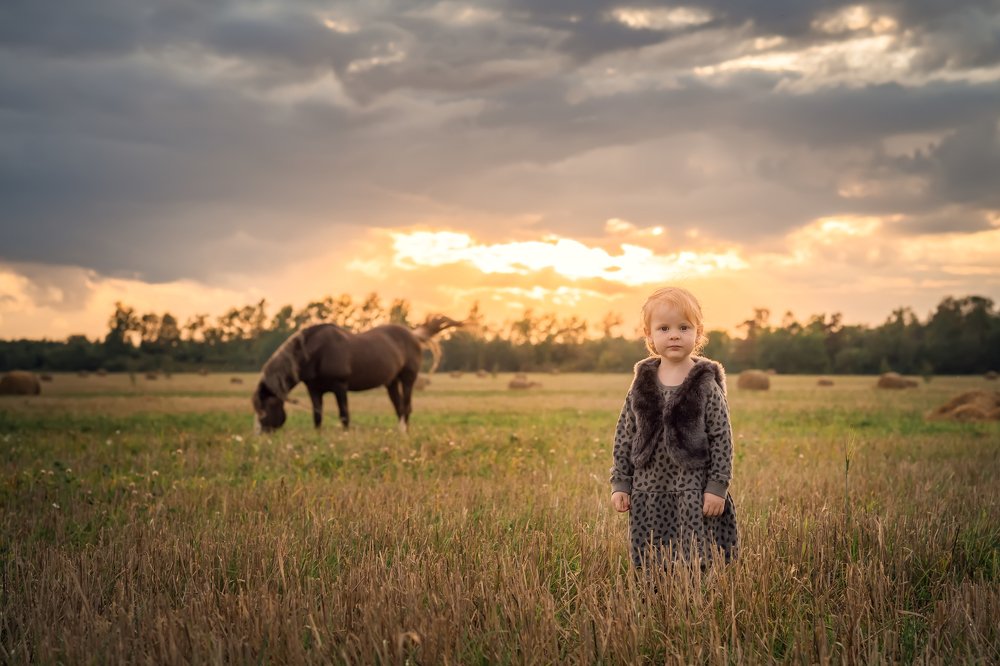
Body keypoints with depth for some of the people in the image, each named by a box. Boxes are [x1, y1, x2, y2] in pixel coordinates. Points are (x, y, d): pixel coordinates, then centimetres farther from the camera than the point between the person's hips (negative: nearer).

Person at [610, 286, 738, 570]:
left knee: (697, 561, -5)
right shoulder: (641, 384, 4)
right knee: (649, 564, 7)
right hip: (649, 492, 3)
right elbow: (624, 435, 9)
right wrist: (620, 483, 5)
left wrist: (717, 486, -8)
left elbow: (722, 438, -3)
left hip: (695, 492, -3)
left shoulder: (706, 385, -4)